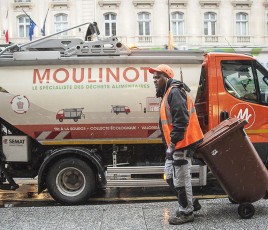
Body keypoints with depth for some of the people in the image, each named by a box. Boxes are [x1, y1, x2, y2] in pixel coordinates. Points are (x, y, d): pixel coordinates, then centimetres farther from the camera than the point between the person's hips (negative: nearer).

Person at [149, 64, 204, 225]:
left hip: (182, 144, -11)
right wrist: (169, 145, 23)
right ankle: (191, 203, 28)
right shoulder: (167, 94, 19)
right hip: (175, 144, 11)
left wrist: (173, 142, -26)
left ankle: (186, 212, 12)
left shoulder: (174, 92, -15)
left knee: (180, 178, -1)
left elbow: (181, 119, -26)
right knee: (170, 176, 17)